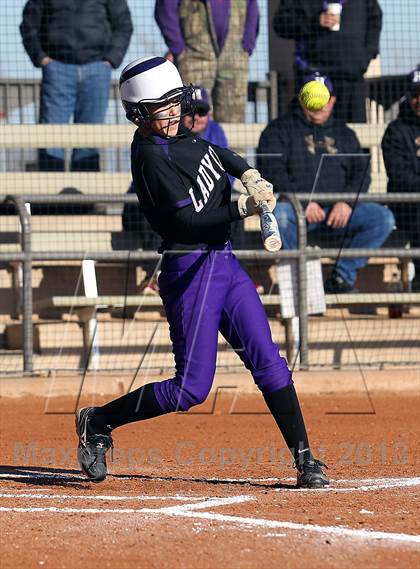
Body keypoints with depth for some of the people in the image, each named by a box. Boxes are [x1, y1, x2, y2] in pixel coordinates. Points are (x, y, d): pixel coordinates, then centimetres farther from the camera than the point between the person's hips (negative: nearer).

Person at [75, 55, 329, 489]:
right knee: (191, 388, -7)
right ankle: (98, 422, 10)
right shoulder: (152, 157, -18)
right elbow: (189, 221, -21)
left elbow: (218, 153, 23)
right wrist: (244, 209, -23)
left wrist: (249, 176, 4)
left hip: (224, 263, 8)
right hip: (191, 271, -8)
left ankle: (304, 460, 3)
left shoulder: (176, 135, 8)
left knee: (268, 363, 1)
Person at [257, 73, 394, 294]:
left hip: (338, 209, 4)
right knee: (279, 213, -39)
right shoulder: (279, 130, 9)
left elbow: (361, 173, 12)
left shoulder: (344, 134, 22)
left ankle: (343, 274, -11)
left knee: (384, 218, -18)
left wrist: (347, 202, -9)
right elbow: (272, 173, -5)